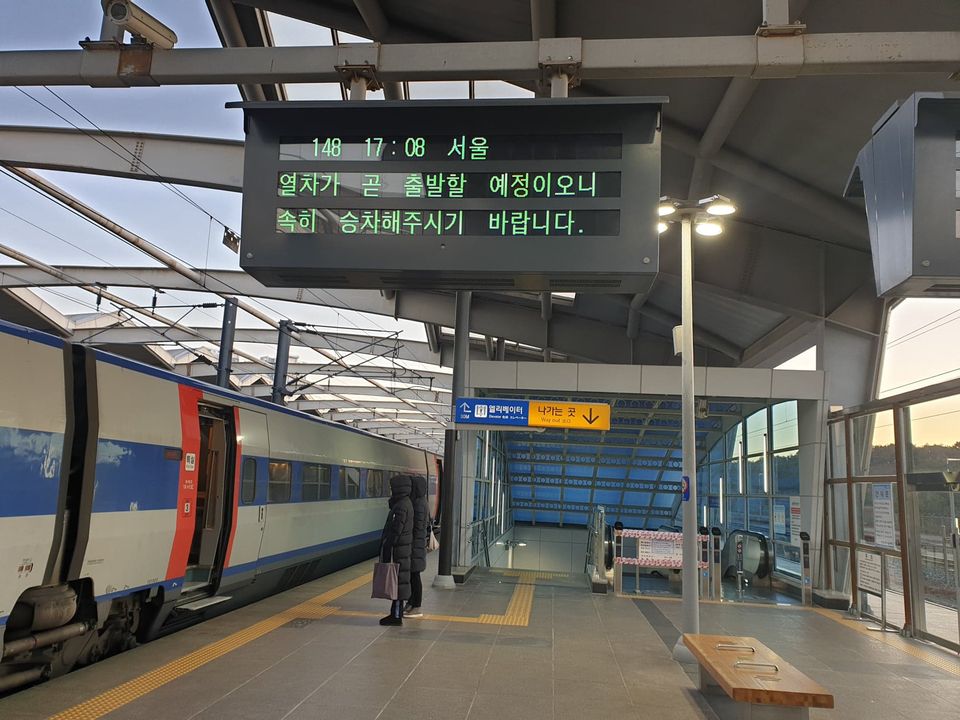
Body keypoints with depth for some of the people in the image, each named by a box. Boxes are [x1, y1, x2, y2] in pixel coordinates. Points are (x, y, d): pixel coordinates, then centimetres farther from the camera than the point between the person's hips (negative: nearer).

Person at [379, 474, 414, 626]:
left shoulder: (400, 507, -19)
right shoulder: (407, 503, 11)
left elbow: (395, 532, -22)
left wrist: (386, 551, -19)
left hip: (397, 550, -10)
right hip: (404, 547, 10)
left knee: (397, 581, -4)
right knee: (400, 580, 15)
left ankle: (396, 615, 3)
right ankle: (397, 612, 24)